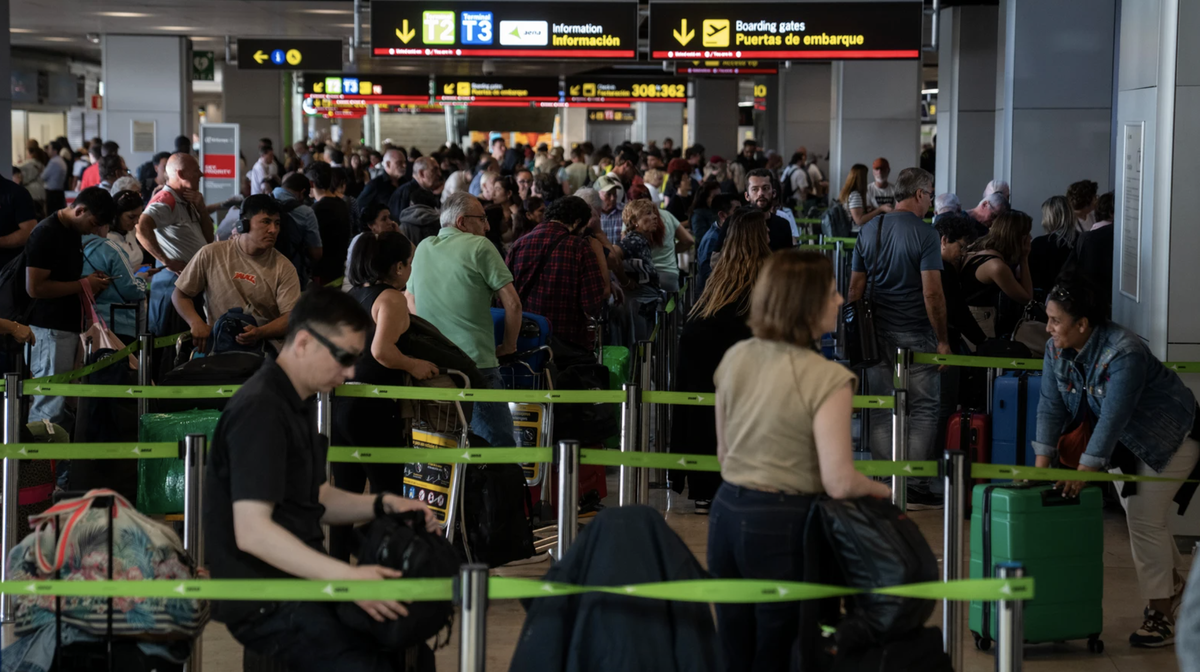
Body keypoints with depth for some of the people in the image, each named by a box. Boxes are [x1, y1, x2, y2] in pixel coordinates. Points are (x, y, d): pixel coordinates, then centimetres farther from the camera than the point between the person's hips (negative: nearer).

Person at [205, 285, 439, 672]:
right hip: (263, 605, -10)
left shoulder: (293, 404, 15)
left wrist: (382, 505, 6)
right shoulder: (259, 411, -18)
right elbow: (251, 531, -24)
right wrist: (347, 577, -29)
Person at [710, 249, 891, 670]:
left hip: (727, 511, 6)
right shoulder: (828, 379, -17)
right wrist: (878, 489, 0)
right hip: (783, 525, -6)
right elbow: (840, 484, -19)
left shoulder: (735, 358, 3)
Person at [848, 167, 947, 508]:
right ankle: (915, 488, 0)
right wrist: (943, 339, -9)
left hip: (878, 334, 5)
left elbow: (855, 287, 9)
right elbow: (932, 293, -16)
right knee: (923, 409, 3)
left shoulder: (869, 230, 7)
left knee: (881, 411, 9)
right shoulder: (924, 234, -11)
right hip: (915, 335, -5)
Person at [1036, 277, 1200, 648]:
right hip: (1125, 440, 8)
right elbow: (1051, 405, -11)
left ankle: (1160, 614, -2)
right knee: (1137, 511, 14)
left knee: (1144, 517, -11)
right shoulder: (1057, 350, -12)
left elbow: (1113, 418, -36)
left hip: (1167, 436, -7)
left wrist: (1083, 473, -35)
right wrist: (1041, 465, -18)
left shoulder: (1124, 353, -35)